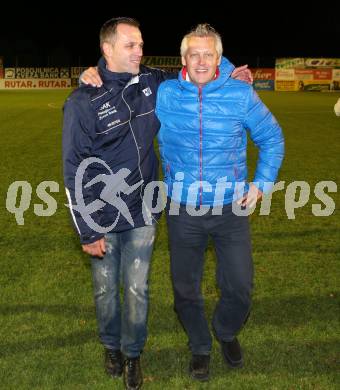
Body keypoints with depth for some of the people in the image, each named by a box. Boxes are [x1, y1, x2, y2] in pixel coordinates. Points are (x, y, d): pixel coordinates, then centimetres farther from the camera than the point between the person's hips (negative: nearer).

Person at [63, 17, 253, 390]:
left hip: (142, 213, 2)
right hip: (102, 218, -2)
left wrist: (230, 76, 2)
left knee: (137, 289, 11)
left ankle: (132, 352, 35)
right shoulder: (83, 102, -15)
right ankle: (111, 345, 42)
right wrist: (87, 231, -13)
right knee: (105, 289, 15)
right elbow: (74, 172, -13)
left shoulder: (153, 83, -3)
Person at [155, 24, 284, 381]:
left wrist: (262, 183, -3)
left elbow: (272, 138, 4)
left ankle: (226, 332, 42)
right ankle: (199, 347, 41)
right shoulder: (164, 94, -6)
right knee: (185, 288, 13)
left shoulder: (241, 94, -8)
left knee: (239, 286, 8)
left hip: (231, 207, 0)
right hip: (182, 209, 1)